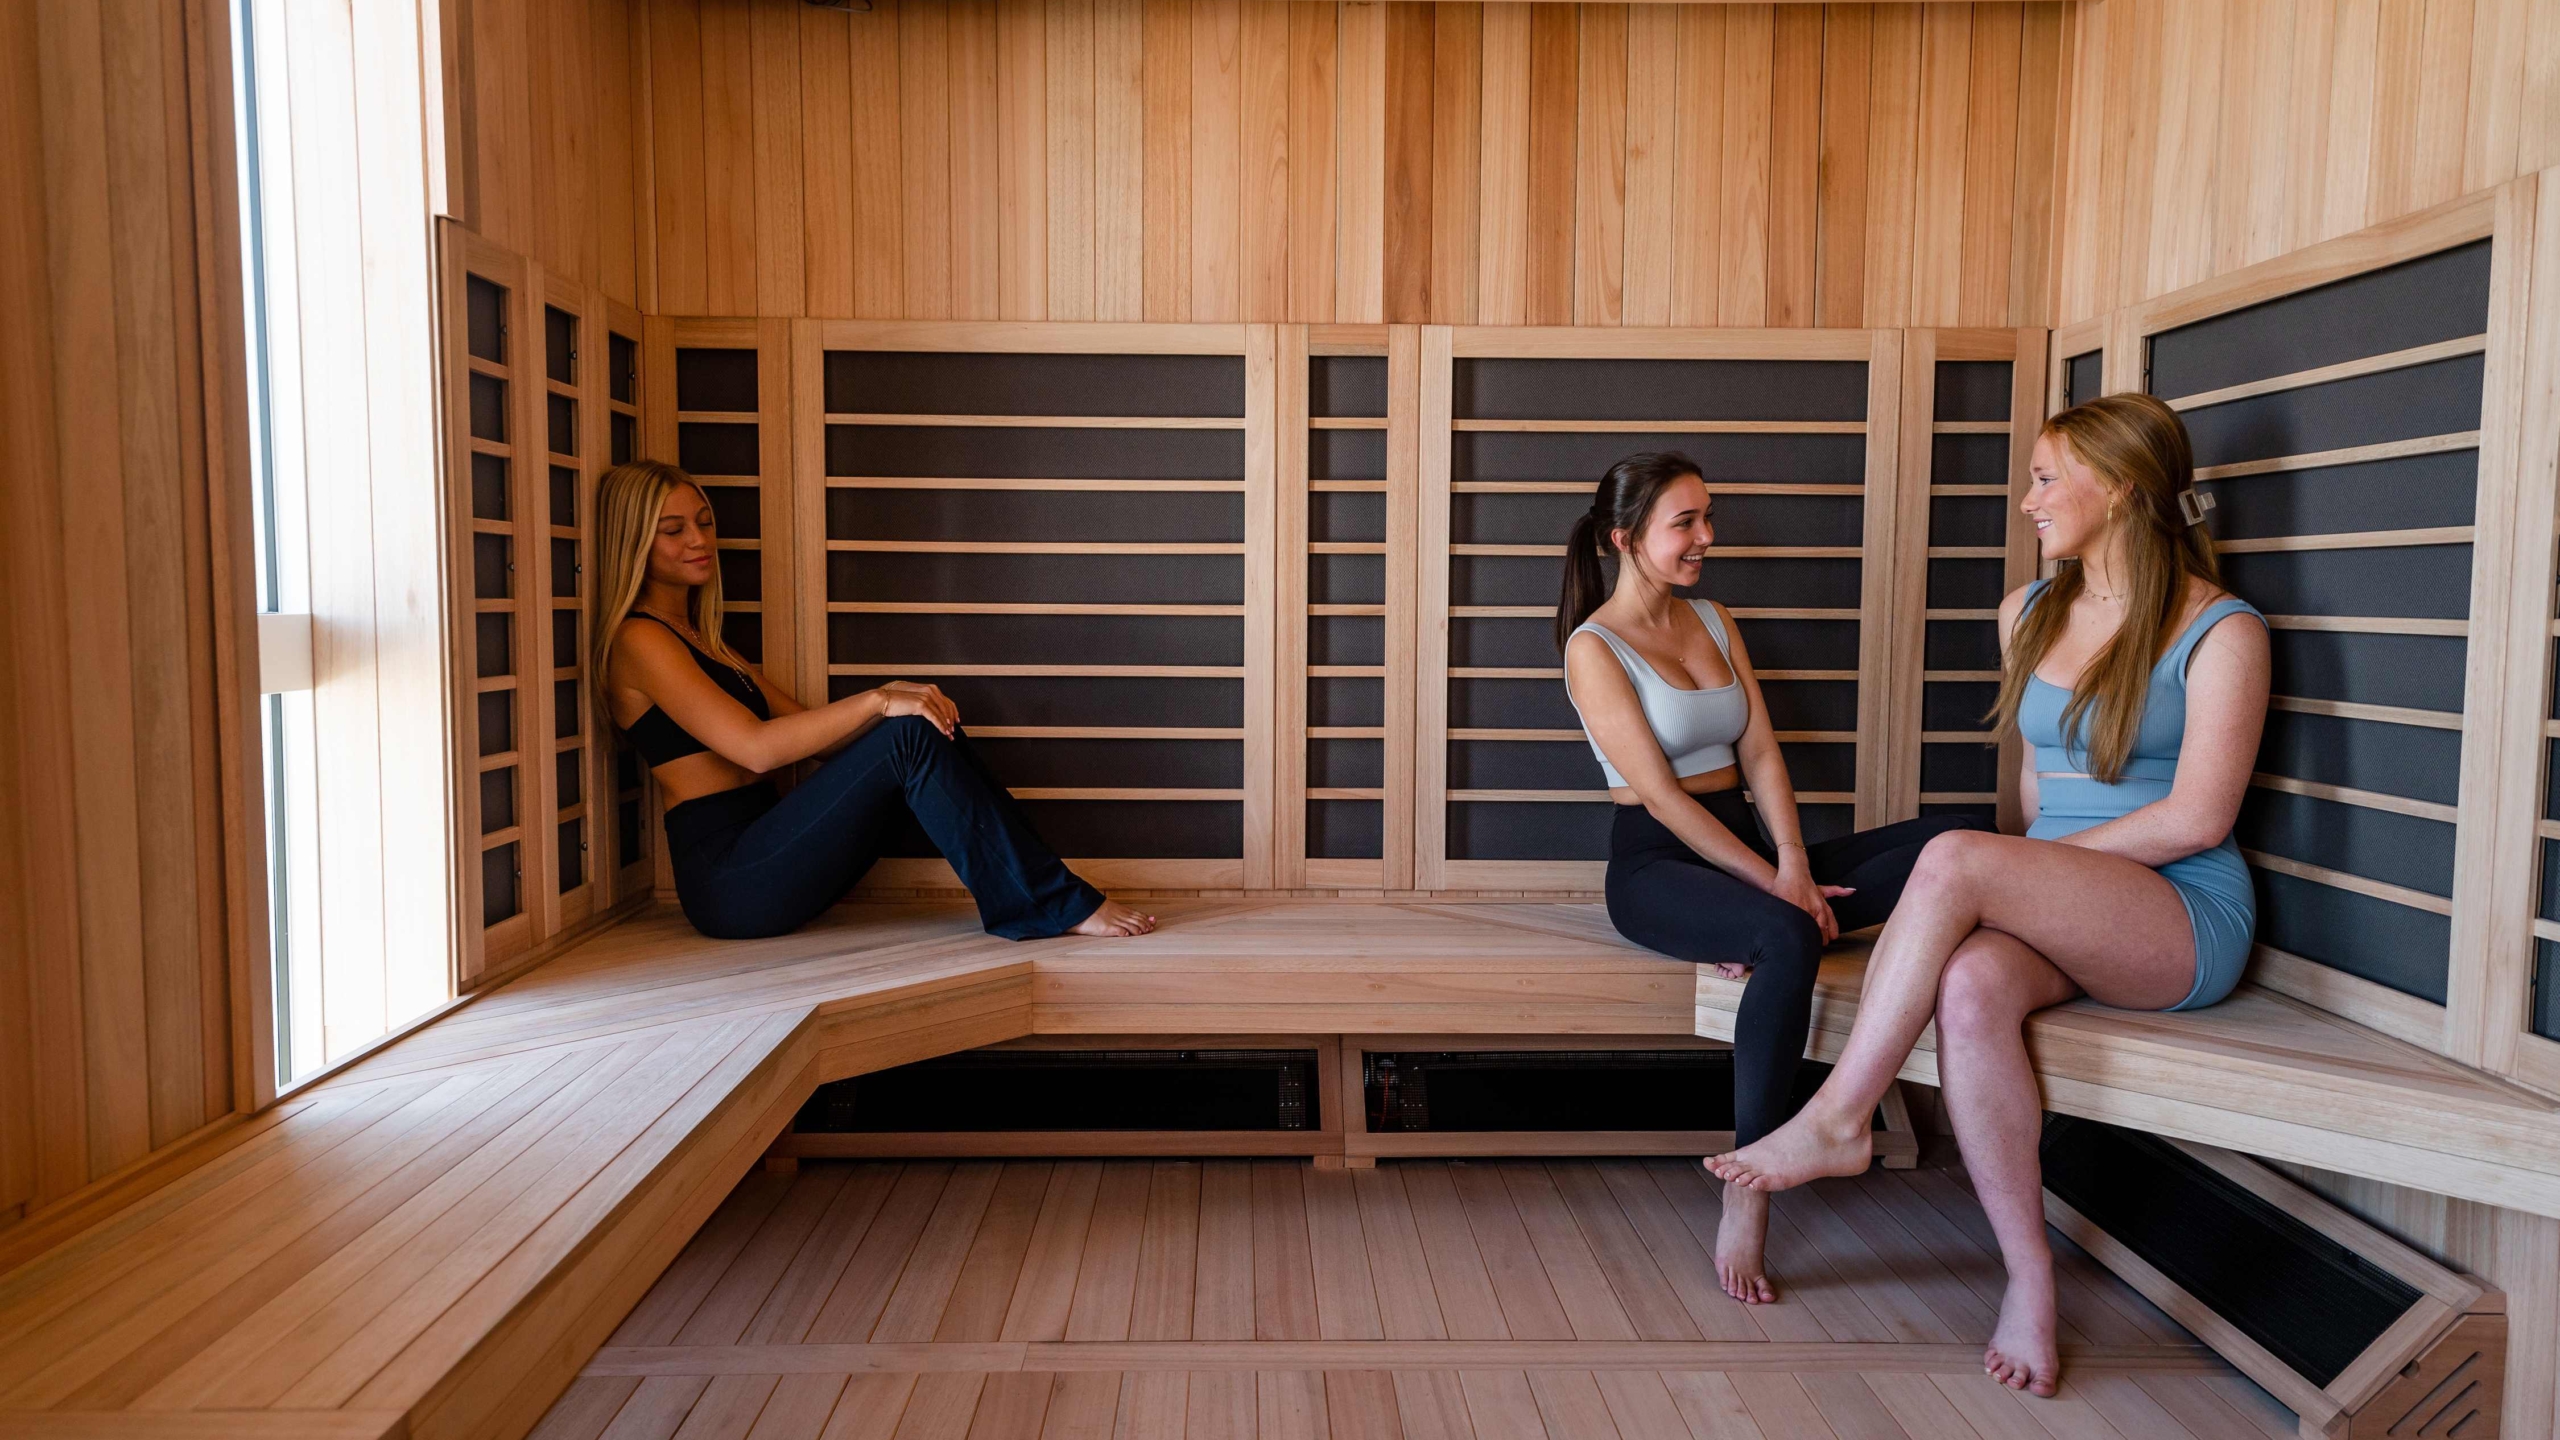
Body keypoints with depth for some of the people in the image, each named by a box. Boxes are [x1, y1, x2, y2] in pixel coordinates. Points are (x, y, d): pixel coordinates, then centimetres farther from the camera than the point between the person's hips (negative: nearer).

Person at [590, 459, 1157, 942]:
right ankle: (1053, 906, -20)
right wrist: (878, 703, -21)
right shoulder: (638, 640, -6)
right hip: (728, 877, -8)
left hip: (762, 854, 8)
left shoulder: (702, 640, 23)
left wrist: (889, 700, -3)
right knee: (910, 737, -22)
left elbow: (817, 736, 14)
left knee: (928, 722, -6)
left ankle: (1022, 896, -13)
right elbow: (754, 747, -19)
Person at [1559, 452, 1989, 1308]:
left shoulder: (1714, 622, 15)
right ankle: (1746, 1198, -31)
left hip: (1746, 843, 7)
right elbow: (1661, 794, -14)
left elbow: (1760, 752, 7)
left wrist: (1794, 866, -10)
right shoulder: (1594, 649, -7)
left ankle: (1761, 938, -22)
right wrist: (1775, 888, -19)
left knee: (1959, 842, -10)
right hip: (1657, 862, -7)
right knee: (1789, 938, -39)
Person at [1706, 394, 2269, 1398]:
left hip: (2187, 918, -5)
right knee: (1971, 987, -32)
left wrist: (2046, 860, -11)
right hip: (2063, 912, 5)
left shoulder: (2219, 631, -4)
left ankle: (1835, 1121, -23)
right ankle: (2029, 1277, -22)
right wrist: (2035, 877, 11)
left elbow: (2197, 818, -12)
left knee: (1952, 860, -31)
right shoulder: (2027, 615, 16)